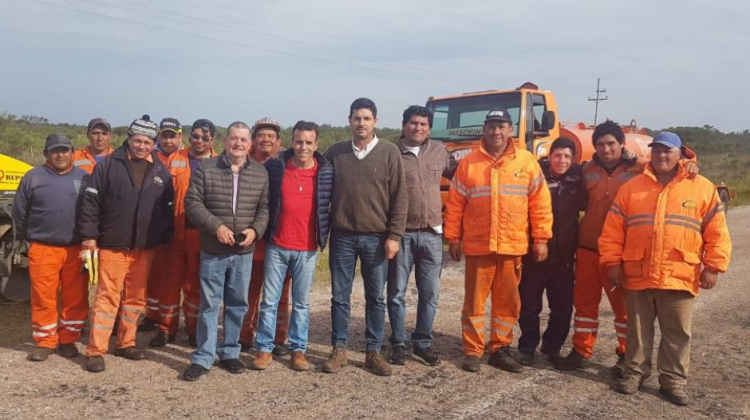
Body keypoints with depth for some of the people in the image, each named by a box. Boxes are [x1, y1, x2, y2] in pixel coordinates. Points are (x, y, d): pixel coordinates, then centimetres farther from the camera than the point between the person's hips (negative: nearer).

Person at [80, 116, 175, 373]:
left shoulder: (161, 172, 7)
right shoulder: (108, 165, -3)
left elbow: (168, 208, 12)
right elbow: (91, 202, -4)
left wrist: (165, 239, 7)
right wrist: (89, 235, -8)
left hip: (146, 248, 4)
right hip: (112, 246, -4)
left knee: (136, 297, 12)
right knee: (107, 296, -3)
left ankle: (126, 343, 25)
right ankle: (96, 351, 4)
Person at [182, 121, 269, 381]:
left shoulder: (261, 173, 3)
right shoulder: (206, 169, -3)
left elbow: (265, 208, 5)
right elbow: (192, 203, -6)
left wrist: (255, 229, -12)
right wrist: (216, 226, -18)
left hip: (244, 252, 2)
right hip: (212, 250, -2)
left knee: (238, 304, 11)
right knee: (209, 304, 4)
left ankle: (230, 353, 26)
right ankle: (203, 357, 14)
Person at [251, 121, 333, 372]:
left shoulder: (327, 172, -2)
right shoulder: (274, 167, -4)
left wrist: (323, 234, 5)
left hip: (307, 249, 0)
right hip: (276, 246, 0)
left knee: (301, 303, 10)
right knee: (269, 300, 8)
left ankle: (298, 349, 22)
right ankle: (265, 348, 20)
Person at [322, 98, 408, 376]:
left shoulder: (389, 152, -1)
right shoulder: (335, 152, 5)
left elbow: (399, 197, -3)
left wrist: (394, 235, -8)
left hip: (376, 237, -1)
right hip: (342, 236, 1)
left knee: (376, 298, 7)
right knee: (340, 296, 7)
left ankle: (374, 352, 19)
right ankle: (339, 349, 20)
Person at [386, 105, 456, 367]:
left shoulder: (439, 152, 8)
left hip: (432, 234, 3)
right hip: (400, 233, -3)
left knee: (429, 294, 9)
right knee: (397, 293, 6)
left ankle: (423, 343, 23)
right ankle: (398, 344, 20)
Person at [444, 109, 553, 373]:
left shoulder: (527, 162, 4)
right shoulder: (468, 163, 3)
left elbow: (540, 203, 4)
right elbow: (455, 205, 4)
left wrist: (541, 239, 0)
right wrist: (453, 238, 1)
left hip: (513, 246, 1)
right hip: (477, 245, -1)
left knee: (508, 301, 10)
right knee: (474, 300, 5)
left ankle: (500, 349, 24)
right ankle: (472, 351, 16)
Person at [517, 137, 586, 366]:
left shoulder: (578, 178, 2)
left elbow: (585, 205, 17)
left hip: (564, 256, 3)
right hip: (534, 254, -3)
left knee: (563, 307, 10)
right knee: (530, 306, 7)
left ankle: (552, 347, 29)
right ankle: (527, 348, 24)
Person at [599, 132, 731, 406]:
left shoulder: (702, 188, 2)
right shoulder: (631, 188, 4)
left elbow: (716, 232, 3)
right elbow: (613, 230, 3)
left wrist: (713, 267, -2)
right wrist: (612, 263, -2)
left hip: (680, 277, -1)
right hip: (637, 275, 1)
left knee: (677, 333, 8)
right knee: (638, 330, 12)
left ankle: (673, 380, 22)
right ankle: (635, 372, 26)